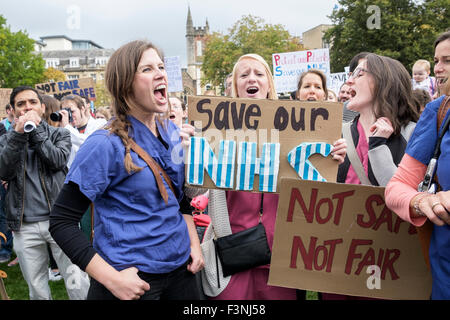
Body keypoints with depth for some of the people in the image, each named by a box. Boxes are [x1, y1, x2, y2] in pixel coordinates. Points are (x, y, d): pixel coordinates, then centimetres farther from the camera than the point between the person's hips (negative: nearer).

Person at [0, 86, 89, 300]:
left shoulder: (59, 135, 9)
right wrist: (19, 133, -14)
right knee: (37, 290, 13)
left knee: (77, 285, -3)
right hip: (24, 226, 2)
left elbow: (57, 160, -11)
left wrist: (35, 129, -8)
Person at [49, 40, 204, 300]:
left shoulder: (172, 132, 2)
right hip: (133, 278, -6)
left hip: (181, 268, 6)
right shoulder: (106, 144, -16)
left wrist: (194, 243, 4)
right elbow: (61, 221, -15)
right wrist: (112, 278, -21)